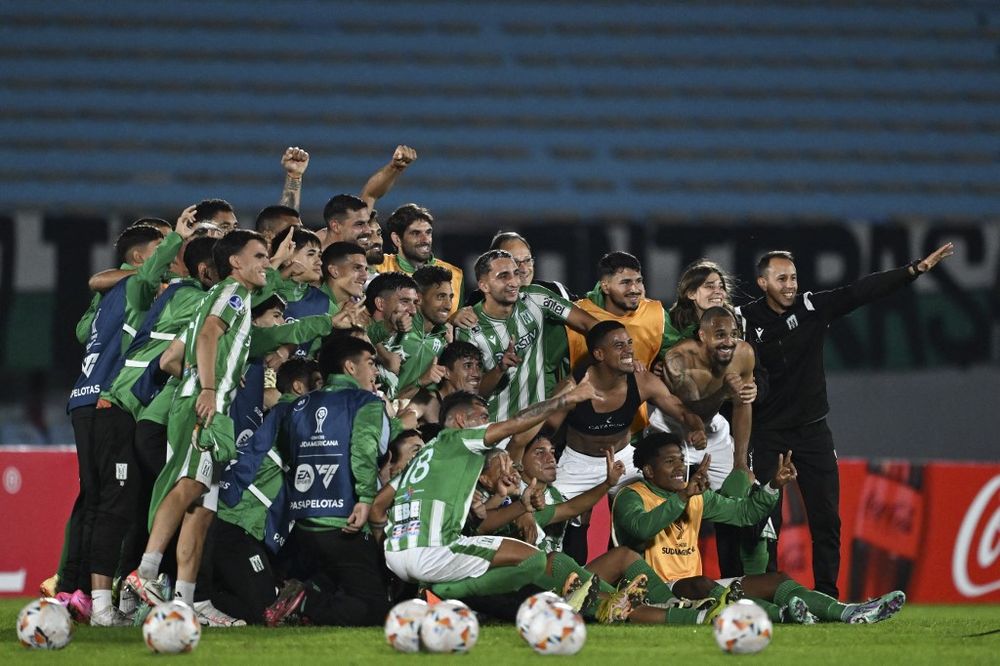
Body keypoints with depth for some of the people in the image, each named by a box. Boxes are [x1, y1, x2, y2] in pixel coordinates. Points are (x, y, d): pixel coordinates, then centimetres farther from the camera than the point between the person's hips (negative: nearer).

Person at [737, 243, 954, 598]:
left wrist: (917, 268, -15)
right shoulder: (744, 319, -8)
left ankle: (827, 597, 5)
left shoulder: (813, 307, -1)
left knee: (826, 520, 1)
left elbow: (863, 291, -7)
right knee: (765, 522, -3)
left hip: (812, 431, 3)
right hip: (767, 433, -3)